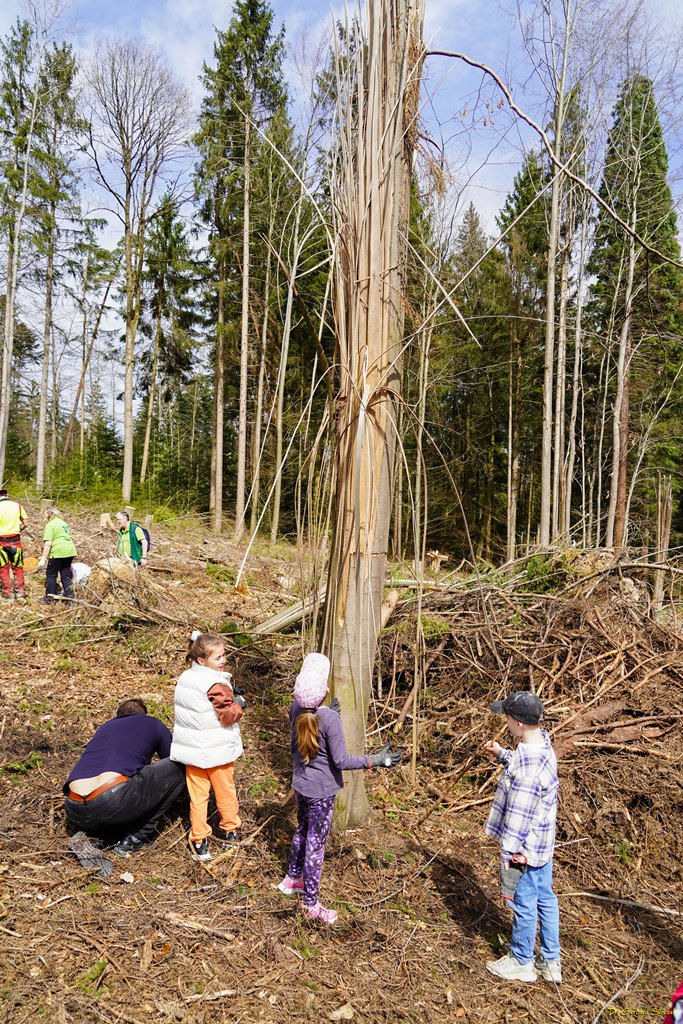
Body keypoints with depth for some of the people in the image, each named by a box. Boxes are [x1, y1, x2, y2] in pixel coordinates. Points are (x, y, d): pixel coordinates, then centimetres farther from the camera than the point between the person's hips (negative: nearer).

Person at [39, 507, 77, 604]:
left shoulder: (50, 525, -5)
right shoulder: (63, 523, 21)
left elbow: (48, 544, -13)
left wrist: (43, 559, -13)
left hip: (58, 552, -7)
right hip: (70, 551, 7)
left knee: (51, 575, 6)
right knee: (66, 574, 15)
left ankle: (49, 598, 11)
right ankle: (69, 596, 14)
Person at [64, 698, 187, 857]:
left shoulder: (105, 727, 34)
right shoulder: (153, 724, 22)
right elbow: (173, 759, 34)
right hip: (114, 799, -7)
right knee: (179, 768, 13)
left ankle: (92, 837, 13)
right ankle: (133, 840, 11)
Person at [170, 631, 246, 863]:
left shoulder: (185, 678, -2)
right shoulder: (216, 685, -25)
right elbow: (231, 715, -24)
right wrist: (239, 701, -4)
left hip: (191, 749, 5)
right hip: (218, 751, -5)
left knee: (197, 794, 13)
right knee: (226, 790, 16)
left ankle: (199, 841, 18)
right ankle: (231, 830, 32)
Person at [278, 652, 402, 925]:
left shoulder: (296, 708, -9)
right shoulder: (330, 719, -29)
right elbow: (341, 760, -23)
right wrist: (376, 760, -18)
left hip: (300, 784, 6)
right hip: (322, 790, -6)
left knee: (302, 831, 27)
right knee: (315, 844, 7)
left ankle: (292, 879, 47)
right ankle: (311, 905, 22)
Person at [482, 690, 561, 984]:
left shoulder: (527, 767, -33)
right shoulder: (542, 741, -6)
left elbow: (518, 816, -25)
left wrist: (509, 853, -14)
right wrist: (501, 754, 1)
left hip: (525, 848, -9)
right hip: (543, 842, 9)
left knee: (524, 904, 12)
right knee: (545, 898, 21)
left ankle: (522, 963, 33)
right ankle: (551, 962, 38)